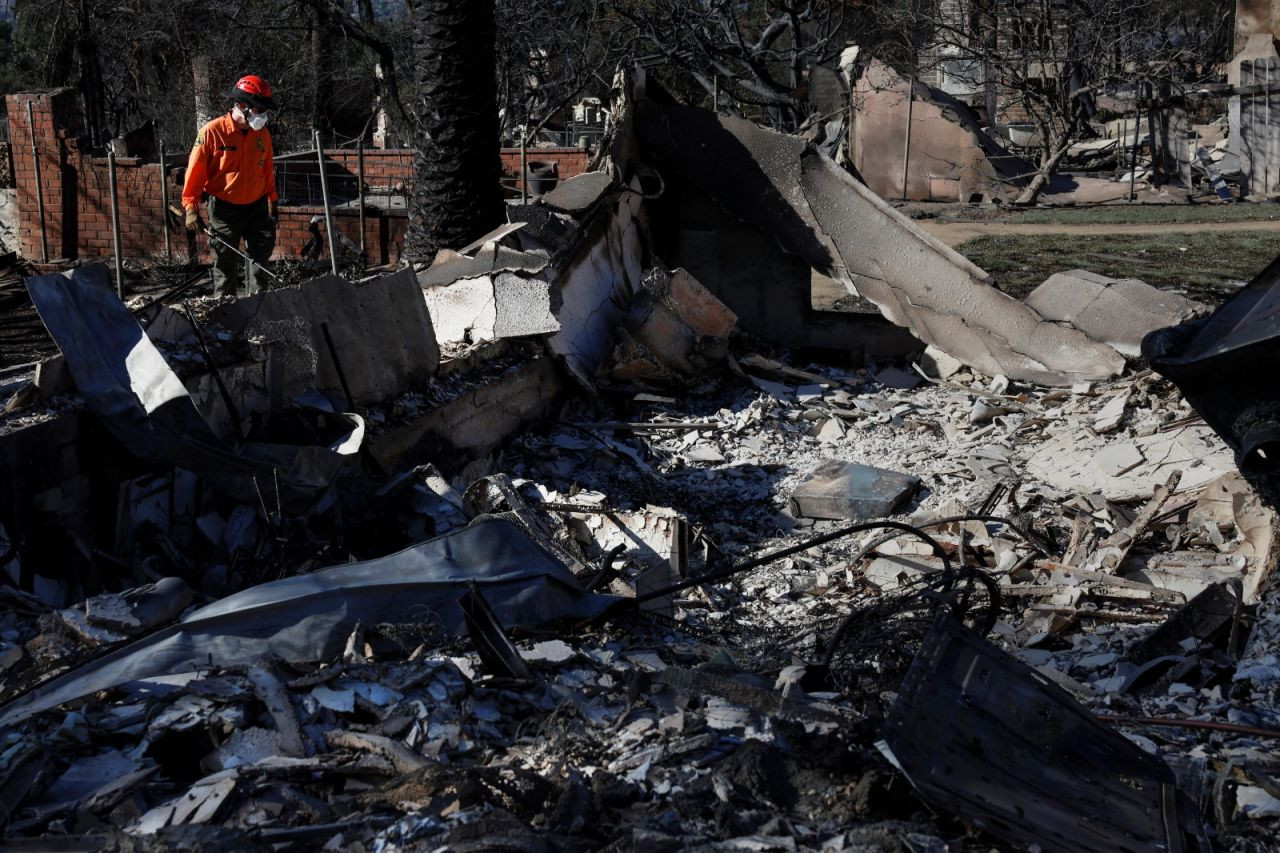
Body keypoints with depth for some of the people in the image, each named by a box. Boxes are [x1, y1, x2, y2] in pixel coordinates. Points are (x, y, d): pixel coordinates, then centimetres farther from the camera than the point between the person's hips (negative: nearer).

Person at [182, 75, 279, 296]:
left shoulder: (263, 134, 3)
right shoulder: (212, 132, -12)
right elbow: (195, 170, -8)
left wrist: (272, 201, 17)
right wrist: (191, 207, -9)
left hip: (257, 207, 4)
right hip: (224, 209, -4)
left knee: (262, 253, 0)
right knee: (226, 262, 4)